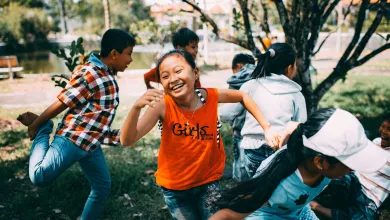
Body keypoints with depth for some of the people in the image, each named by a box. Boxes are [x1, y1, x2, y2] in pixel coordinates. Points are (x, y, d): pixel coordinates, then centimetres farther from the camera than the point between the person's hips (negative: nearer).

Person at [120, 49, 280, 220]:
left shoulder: (211, 96, -17)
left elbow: (242, 96, 2)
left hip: (208, 182, 1)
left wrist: (267, 128, -6)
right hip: (174, 187, 0)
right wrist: (136, 107, -46)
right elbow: (127, 140, -29)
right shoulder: (163, 106, -22)